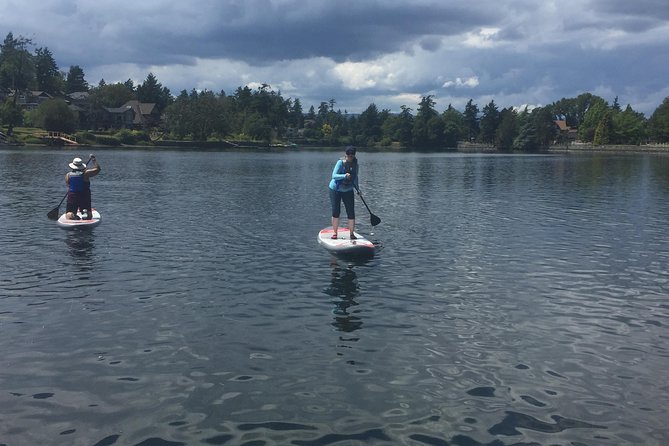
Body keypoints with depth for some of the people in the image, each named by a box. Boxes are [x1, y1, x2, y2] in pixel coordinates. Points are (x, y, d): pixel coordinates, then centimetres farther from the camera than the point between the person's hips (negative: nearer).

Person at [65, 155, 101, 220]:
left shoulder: (67, 175, 0)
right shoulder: (85, 174, -9)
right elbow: (97, 169, -4)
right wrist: (94, 160, 9)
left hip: (71, 197, 1)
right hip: (84, 198, -1)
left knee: (69, 216, 8)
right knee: (89, 215, 11)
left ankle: (72, 215, -27)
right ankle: (86, 213, -23)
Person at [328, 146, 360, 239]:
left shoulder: (355, 164, 1)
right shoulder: (340, 162, -15)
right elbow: (334, 175, -24)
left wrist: (357, 189, 7)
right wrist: (344, 176, -39)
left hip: (348, 190, 4)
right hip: (335, 189, -4)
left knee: (351, 212, -4)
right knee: (336, 212, -2)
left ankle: (352, 233, 5)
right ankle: (335, 233, 9)